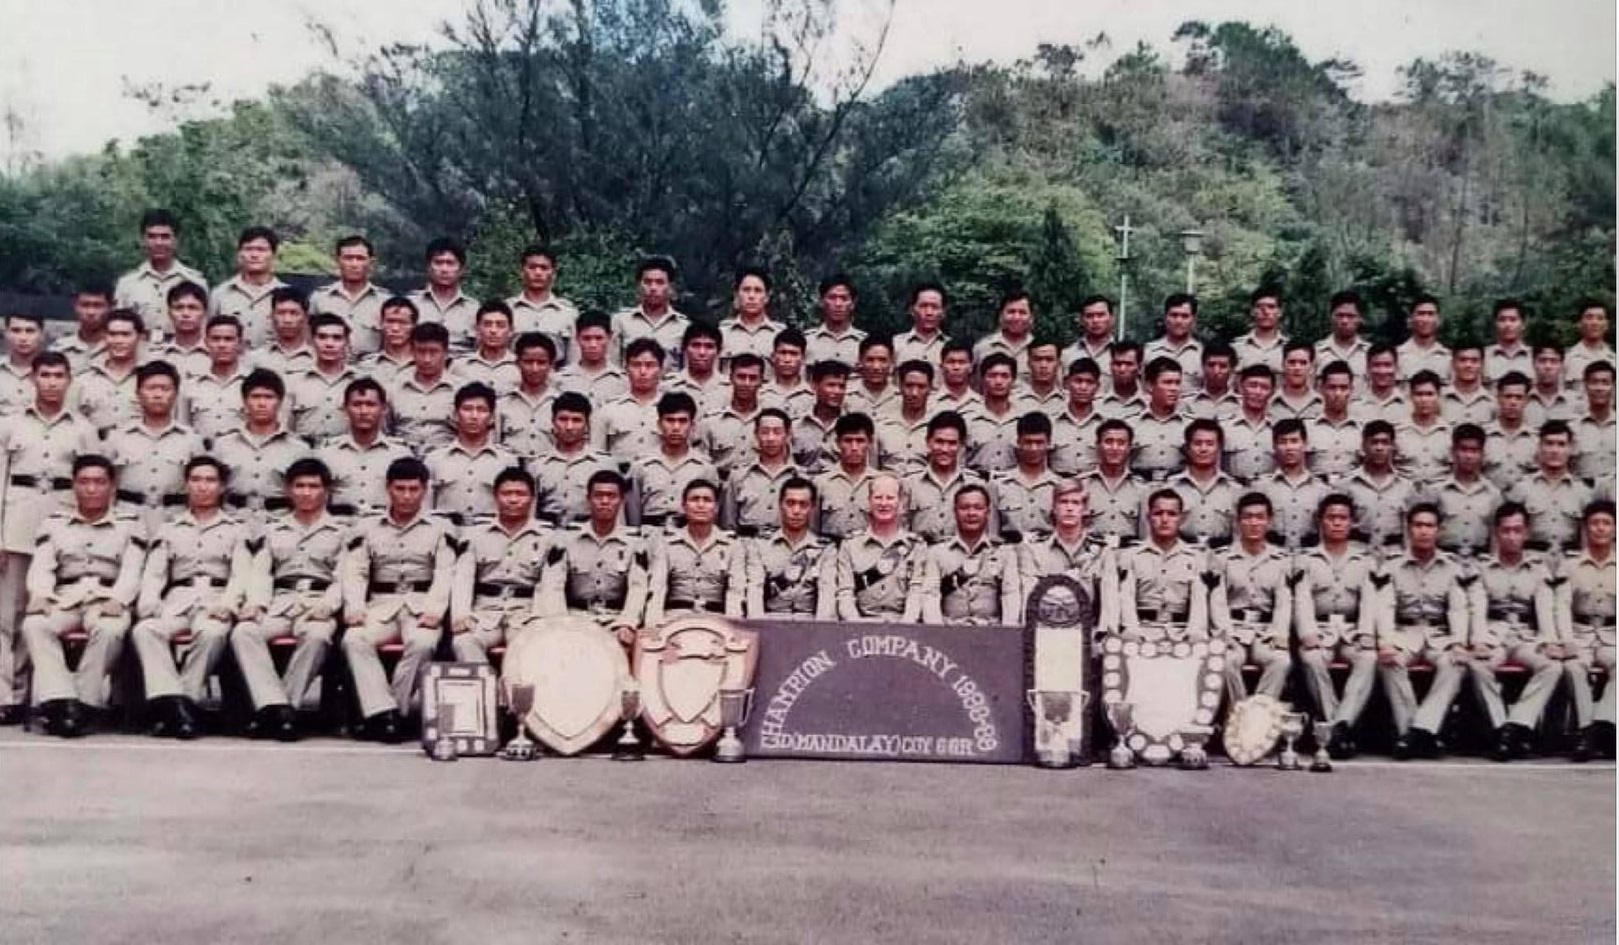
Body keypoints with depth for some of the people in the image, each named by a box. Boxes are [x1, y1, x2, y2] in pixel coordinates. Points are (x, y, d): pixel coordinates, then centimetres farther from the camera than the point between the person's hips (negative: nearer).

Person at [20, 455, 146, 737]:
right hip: (64, 599, 2)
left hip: (107, 600, -2)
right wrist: (40, 594, -13)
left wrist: (117, 599, -17)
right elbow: (41, 566, 9)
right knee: (34, 625, -31)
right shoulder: (54, 522, 21)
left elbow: (132, 571, 3)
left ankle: (83, 703, -31)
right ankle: (59, 700, -39)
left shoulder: (129, 524, 14)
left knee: (109, 630, -36)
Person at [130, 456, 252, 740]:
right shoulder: (169, 529, 26)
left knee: (211, 632, -37)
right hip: (176, 600, 2)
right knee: (144, 630, -32)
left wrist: (227, 603, -15)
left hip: (216, 600, -2)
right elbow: (153, 573, 15)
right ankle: (175, 703, -41)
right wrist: (148, 603, -7)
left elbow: (241, 573, 5)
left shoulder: (236, 528, 18)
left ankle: (176, 704, -33)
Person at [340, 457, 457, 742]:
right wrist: (355, 608, -11)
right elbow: (355, 572, 8)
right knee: (354, 640, -29)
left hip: (421, 604, -2)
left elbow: (445, 574, 1)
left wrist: (434, 610, -17)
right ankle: (384, 712, -32)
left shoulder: (440, 528, 13)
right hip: (380, 604, 2)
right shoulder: (367, 527, 18)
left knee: (422, 643, -34)